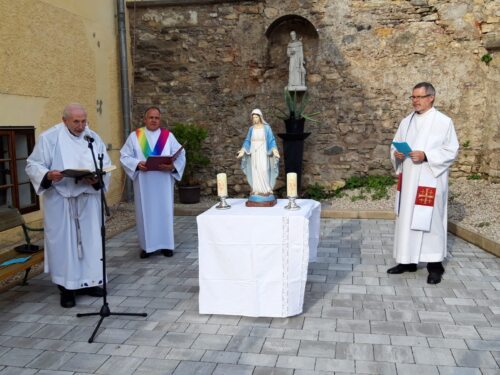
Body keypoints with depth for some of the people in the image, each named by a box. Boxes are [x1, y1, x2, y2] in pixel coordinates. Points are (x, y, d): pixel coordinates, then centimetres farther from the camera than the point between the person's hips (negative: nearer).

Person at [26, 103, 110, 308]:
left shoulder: (94, 137, 7)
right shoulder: (48, 137, -5)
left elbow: (106, 165, 4)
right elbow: (33, 165, -5)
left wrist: (97, 178, -17)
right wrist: (48, 175, -25)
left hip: (88, 198, 4)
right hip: (60, 200, -4)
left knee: (89, 239, 9)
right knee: (64, 241, 0)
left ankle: (87, 281, 23)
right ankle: (67, 287, 10)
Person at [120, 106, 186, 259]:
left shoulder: (168, 136, 6)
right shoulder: (134, 136, 5)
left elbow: (180, 155, -1)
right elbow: (124, 156, 2)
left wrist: (172, 166, -20)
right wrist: (137, 164, -16)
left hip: (163, 182, 0)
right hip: (144, 183, 0)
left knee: (164, 211, 4)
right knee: (145, 212, 3)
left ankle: (166, 244, 13)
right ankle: (147, 245, 13)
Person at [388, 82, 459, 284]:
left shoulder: (444, 122, -5)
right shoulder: (406, 121, 12)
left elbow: (451, 151, -8)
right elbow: (395, 145, 15)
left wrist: (426, 156, -21)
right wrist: (396, 153, -8)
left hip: (430, 181, -5)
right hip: (408, 180, 6)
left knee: (430, 220, -1)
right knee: (406, 218, 9)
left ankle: (435, 265, 9)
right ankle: (407, 260, 19)